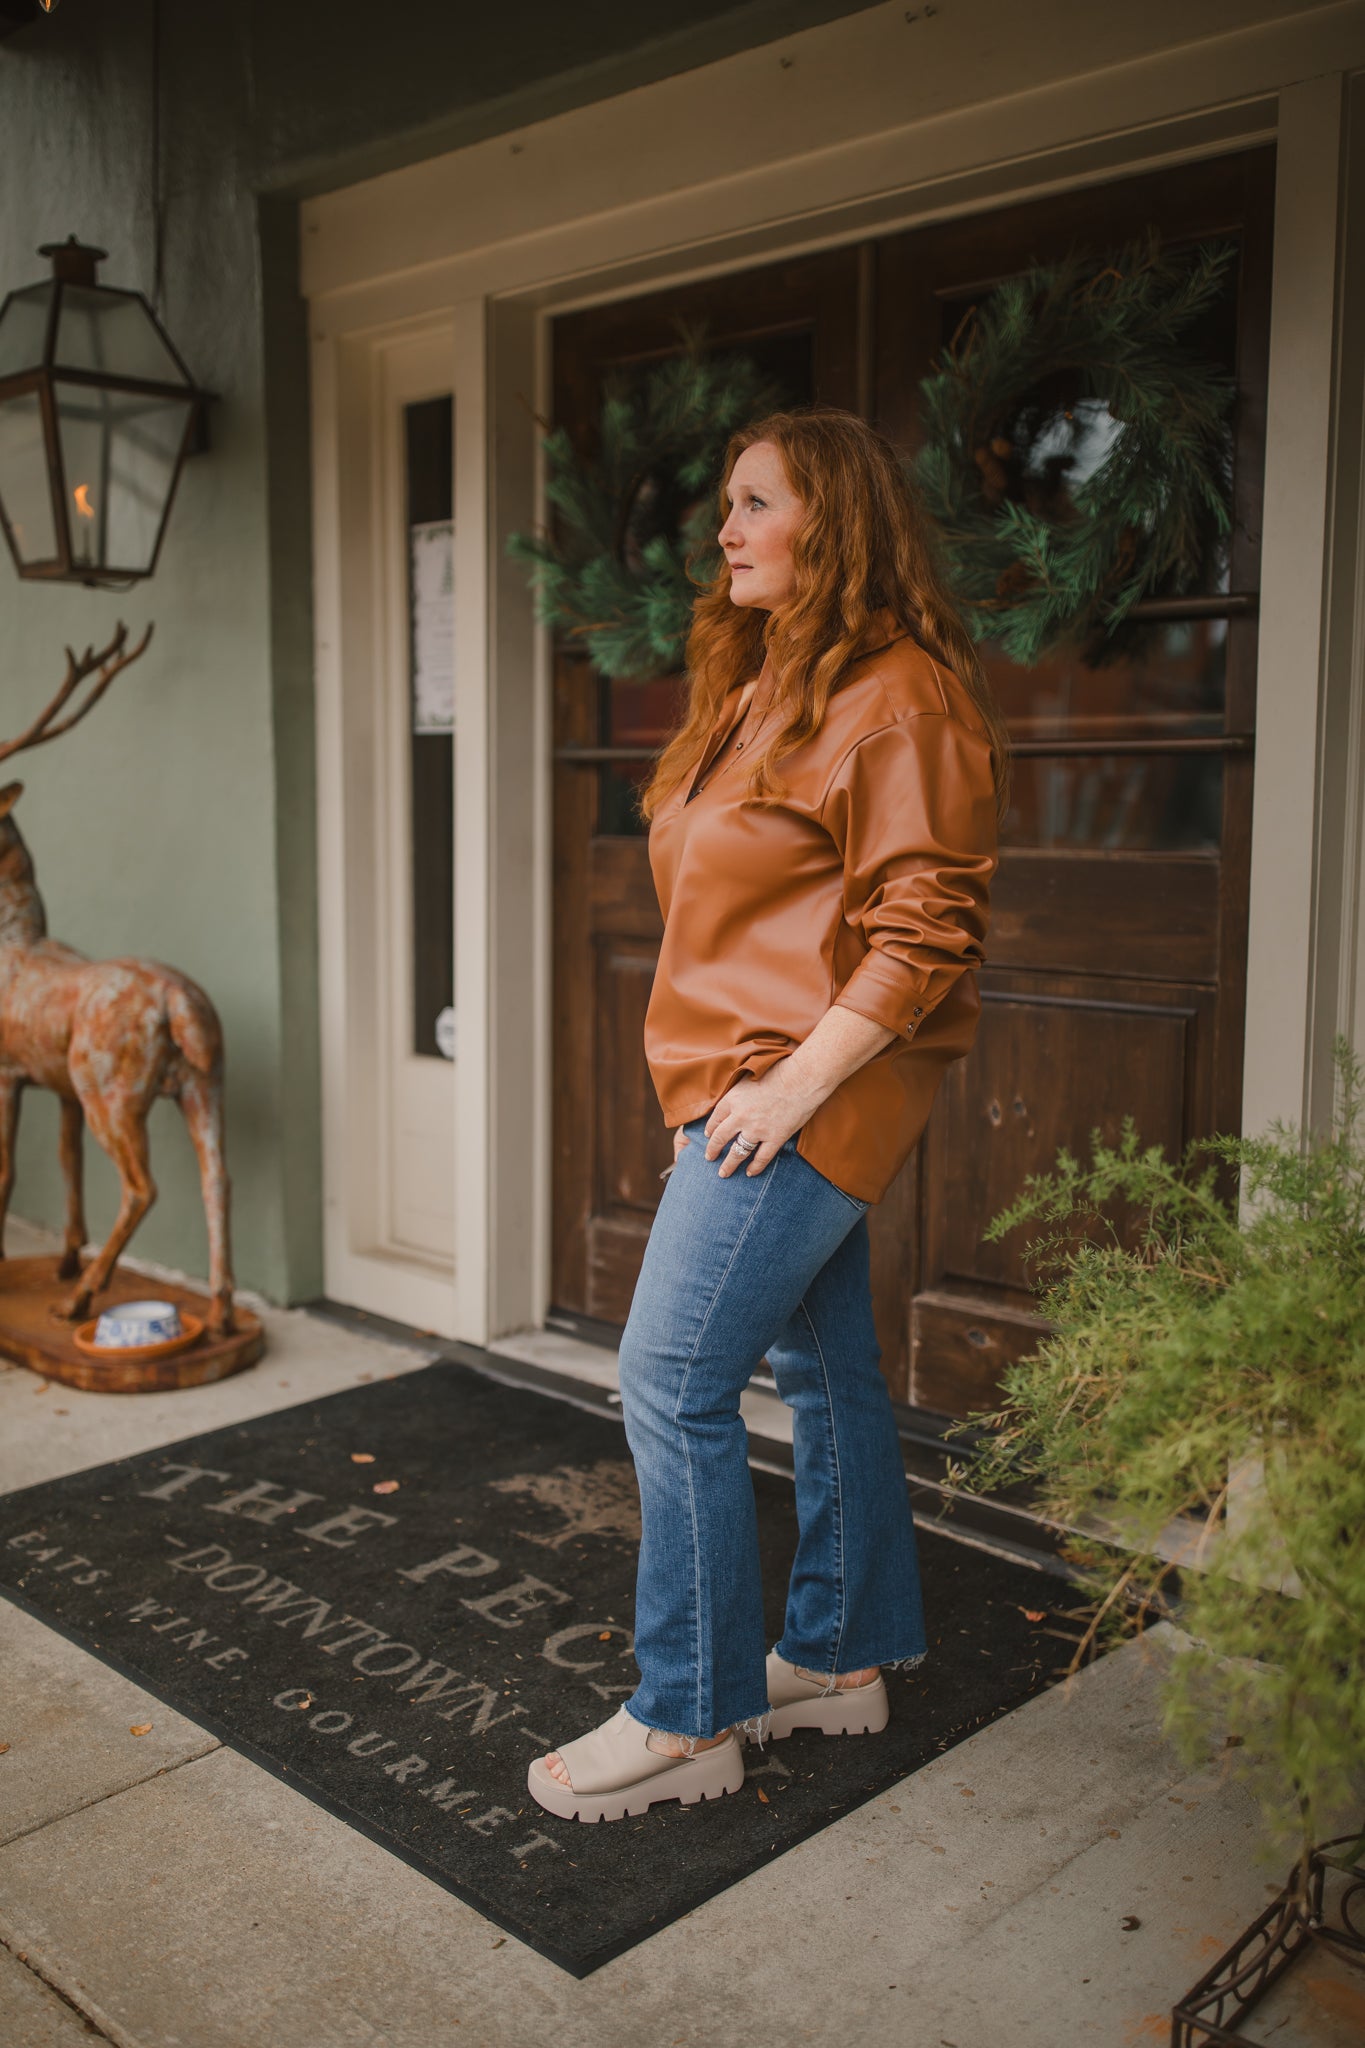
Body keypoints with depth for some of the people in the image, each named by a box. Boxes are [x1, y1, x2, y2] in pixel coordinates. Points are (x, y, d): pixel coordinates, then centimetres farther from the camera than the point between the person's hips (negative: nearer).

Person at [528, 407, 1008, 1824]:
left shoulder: (900, 697, -13)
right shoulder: (758, 688, 17)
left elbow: (925, 934, -19)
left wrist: (791, 1085, -20)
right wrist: (728, 1078, 15)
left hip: (808, 1096, -9)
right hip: (745, 1087, 9)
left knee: (670, 1384, -7)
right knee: (822, 1368, 16)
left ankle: (689, 1721, 7)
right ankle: (843, 1658, 30)